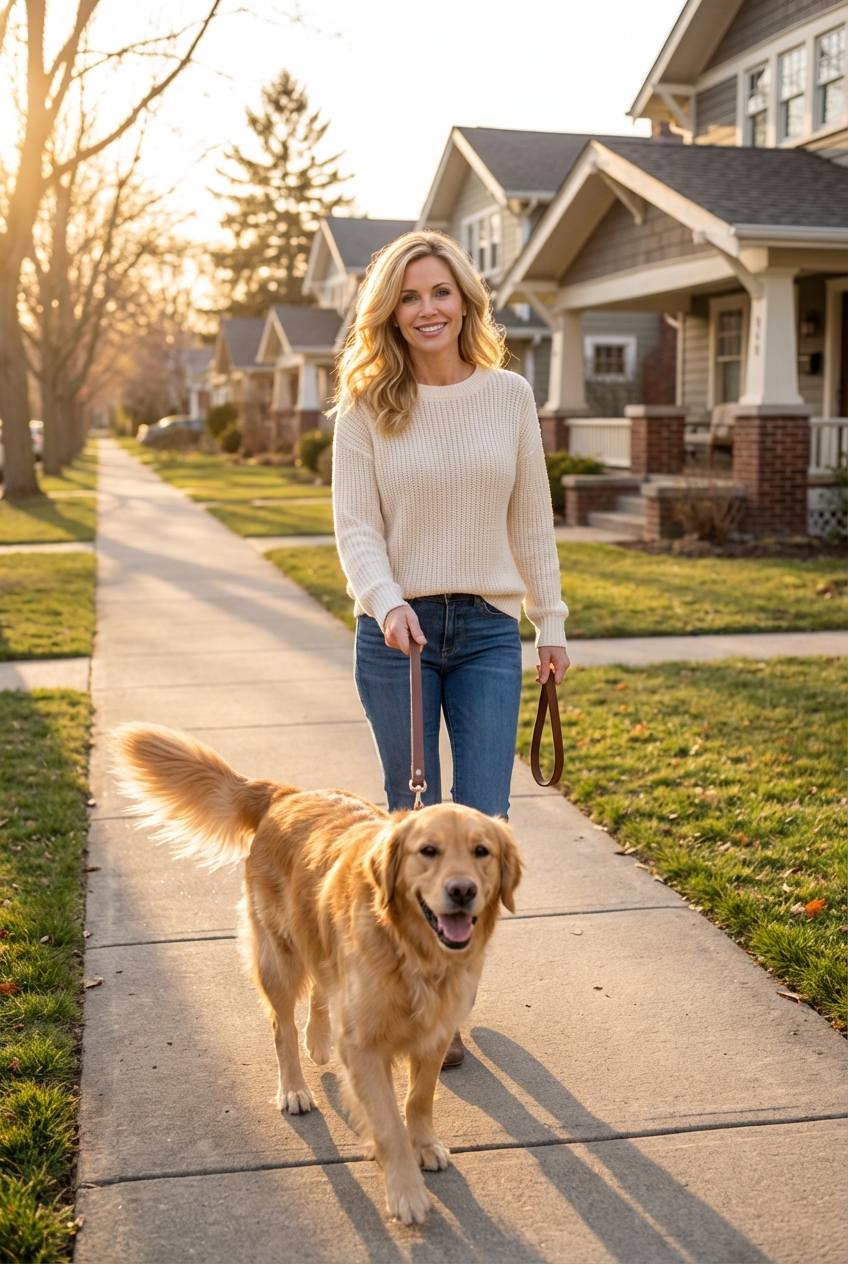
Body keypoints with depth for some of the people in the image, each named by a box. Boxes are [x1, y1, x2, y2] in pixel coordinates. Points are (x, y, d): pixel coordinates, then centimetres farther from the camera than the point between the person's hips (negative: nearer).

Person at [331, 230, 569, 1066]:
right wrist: (386, 601, -22)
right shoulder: (366, 407, -1)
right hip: (398, 630, -1)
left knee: (482, 823, -2)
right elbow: (355, 525, -4)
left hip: (488, 630, 1)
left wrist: (551, 625, 11)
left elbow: (531, 521, 10)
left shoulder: (510, 397, 5)